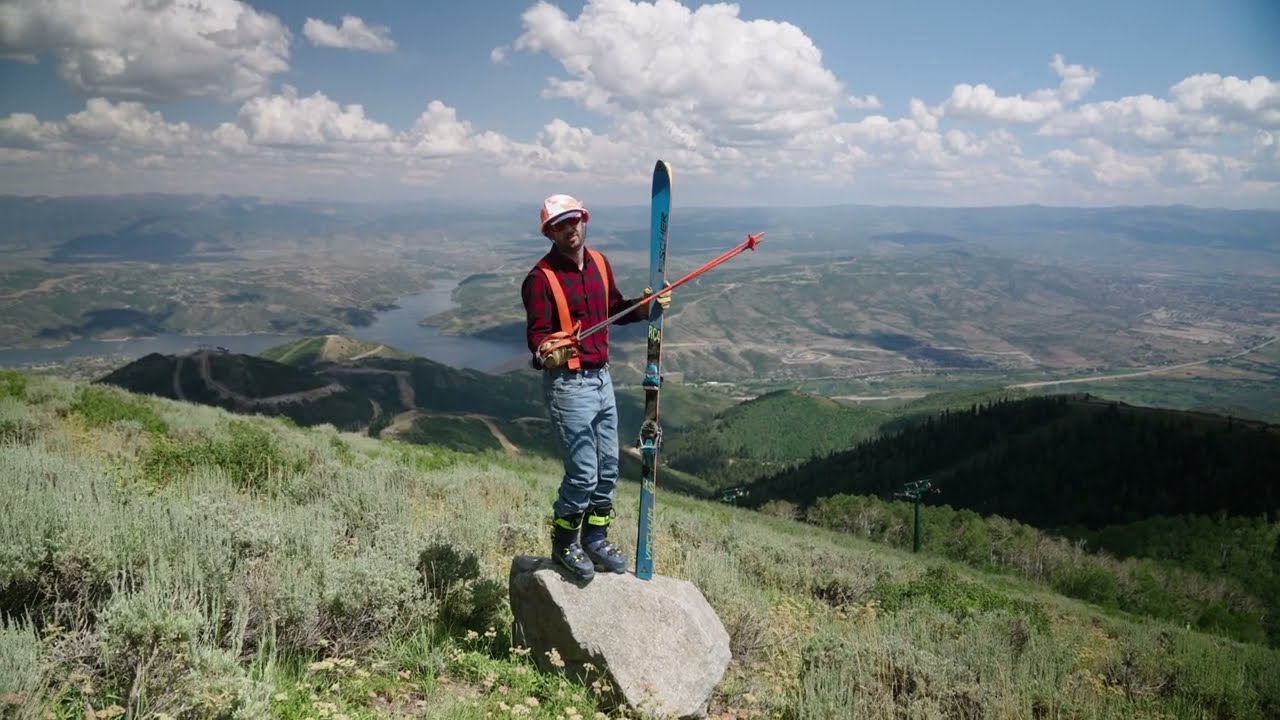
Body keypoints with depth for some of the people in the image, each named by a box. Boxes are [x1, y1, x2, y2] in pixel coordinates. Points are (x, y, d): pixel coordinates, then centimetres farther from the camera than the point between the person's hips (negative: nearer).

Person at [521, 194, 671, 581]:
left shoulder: (600, 263, 6)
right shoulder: (540, 278, -14)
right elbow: (537, 333, -20)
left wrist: (645, 305, 4)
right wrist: (547, 352, -41)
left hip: (602, 378, 7)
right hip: (568, 384, -7)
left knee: (608, 468, 13)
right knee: (583, 473, -6)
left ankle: (595, 540, 30)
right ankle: (564, 544, 16)